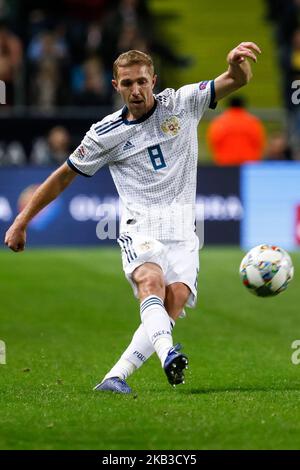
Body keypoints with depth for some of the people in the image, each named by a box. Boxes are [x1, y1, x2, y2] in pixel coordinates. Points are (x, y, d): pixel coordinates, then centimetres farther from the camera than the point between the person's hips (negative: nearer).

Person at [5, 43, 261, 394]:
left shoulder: (182, 103, 4)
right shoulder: (105, 133, 4)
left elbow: (237, 80, -5)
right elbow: (65, 175, 14)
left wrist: (236, 62, -31)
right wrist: (22, 220, 13)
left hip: (181, 227, 1)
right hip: (139, 225, -1)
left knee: (173, 304, -19)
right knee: (151, 282, -31)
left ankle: (115, 378, -20)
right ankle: (167, 353, -56)